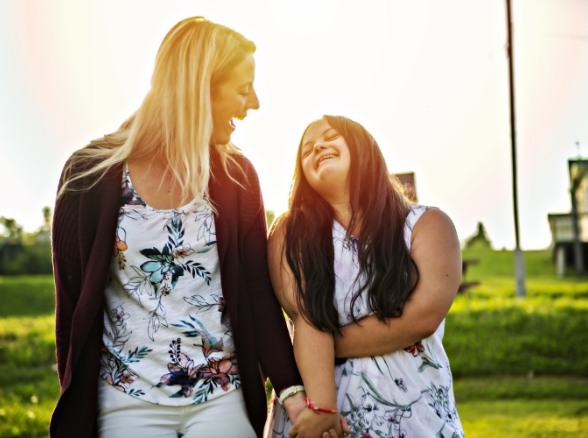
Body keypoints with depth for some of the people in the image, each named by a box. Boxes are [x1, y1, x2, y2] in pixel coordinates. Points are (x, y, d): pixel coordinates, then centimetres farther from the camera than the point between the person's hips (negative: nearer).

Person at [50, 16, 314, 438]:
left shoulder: (237, 175, -1)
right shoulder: (92, 174, -9)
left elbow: (257, 288, 0)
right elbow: (75, 301, -3)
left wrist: (291, 386, -9)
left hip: (223, 396, 2)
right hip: (128, 401, -2)